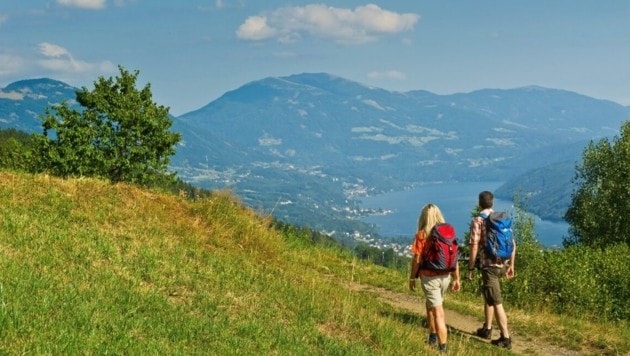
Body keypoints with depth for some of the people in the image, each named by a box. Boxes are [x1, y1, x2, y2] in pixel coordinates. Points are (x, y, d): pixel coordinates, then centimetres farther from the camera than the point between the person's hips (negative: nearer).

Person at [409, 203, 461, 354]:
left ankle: (443, 347, 2)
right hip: (445, 276, 5)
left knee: (438, 312, 0)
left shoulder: (421, 235, -11)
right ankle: (433, 337, 34)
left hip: (429, 277, -5)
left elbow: (417, 260, -11)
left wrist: (412, 278, 2)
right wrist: (457, 279, 11)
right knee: (431, 305, 27)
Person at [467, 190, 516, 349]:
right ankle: (487, 329, 33)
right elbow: (512, 244, 9)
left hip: (489, 265, -7)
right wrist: (511, 265, 17)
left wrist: (471, 268, -6)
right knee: (489, 296, 24)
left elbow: (474, 247, -14)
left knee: (497, 302, -3)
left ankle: (506, 338, -3)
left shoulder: (478, 221, -9)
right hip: (502, 265, 7)